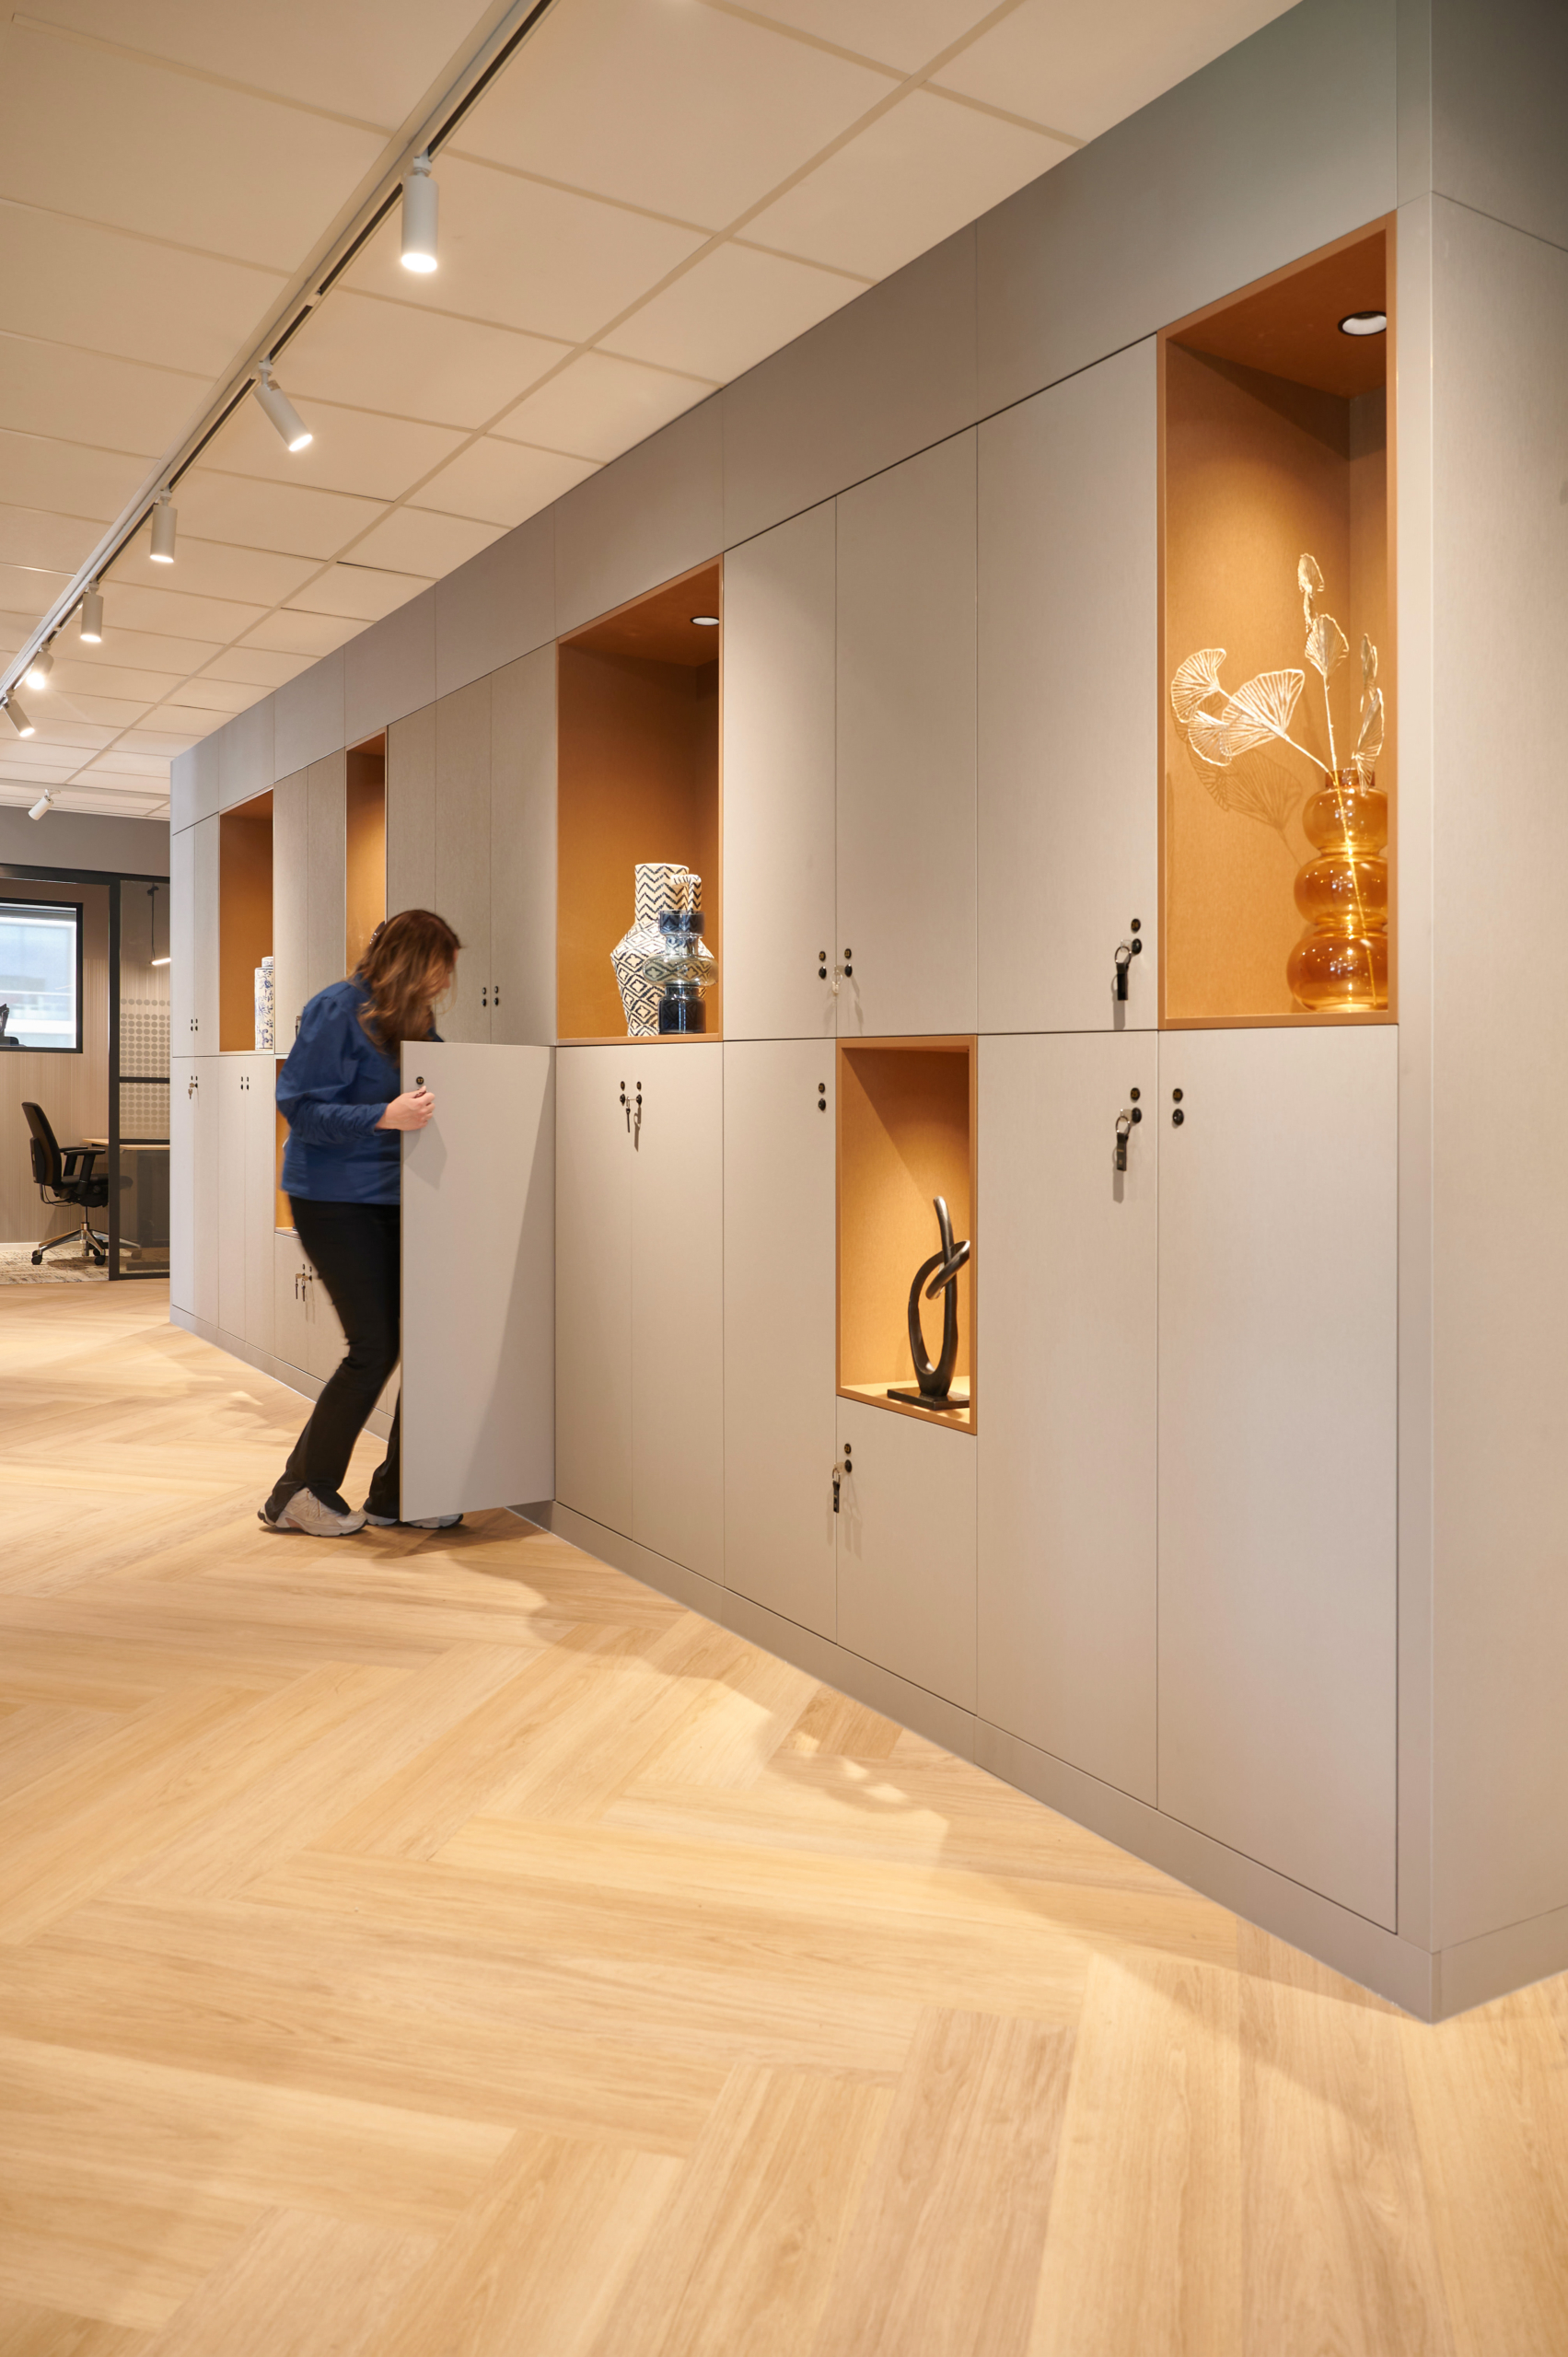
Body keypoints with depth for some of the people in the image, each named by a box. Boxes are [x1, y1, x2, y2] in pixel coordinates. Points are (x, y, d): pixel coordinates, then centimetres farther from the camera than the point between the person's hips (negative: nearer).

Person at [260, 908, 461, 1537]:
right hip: (335, 1198, -7)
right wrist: (384, 1116, -28)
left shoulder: (415, 1019, 12)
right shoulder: (337, 1010, -12)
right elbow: (300, 1106, -17)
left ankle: (394, 1495, 14)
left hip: (392, 1200, 8)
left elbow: (434, 1094, 19)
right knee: (375, 1348, -8)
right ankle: (300, 1493, 8)